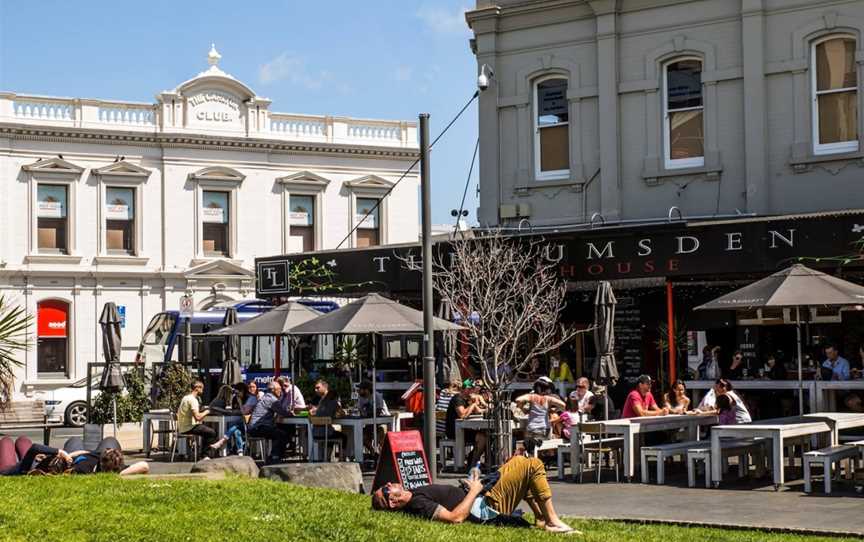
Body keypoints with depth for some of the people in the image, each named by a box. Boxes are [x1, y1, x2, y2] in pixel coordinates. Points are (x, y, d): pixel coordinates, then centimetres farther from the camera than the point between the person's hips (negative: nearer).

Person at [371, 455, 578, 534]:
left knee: (519, 460, 22)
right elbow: (455, 517, -33)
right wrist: (475, 490, -22)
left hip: (482, 499, 10)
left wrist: (475, 488, 8)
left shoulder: (412, 494, 3)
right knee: (534, 465, -11)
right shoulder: (418, 504, -27)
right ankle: (552, 522, -2)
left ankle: (541, 517, 21)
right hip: (488, 507, -10)